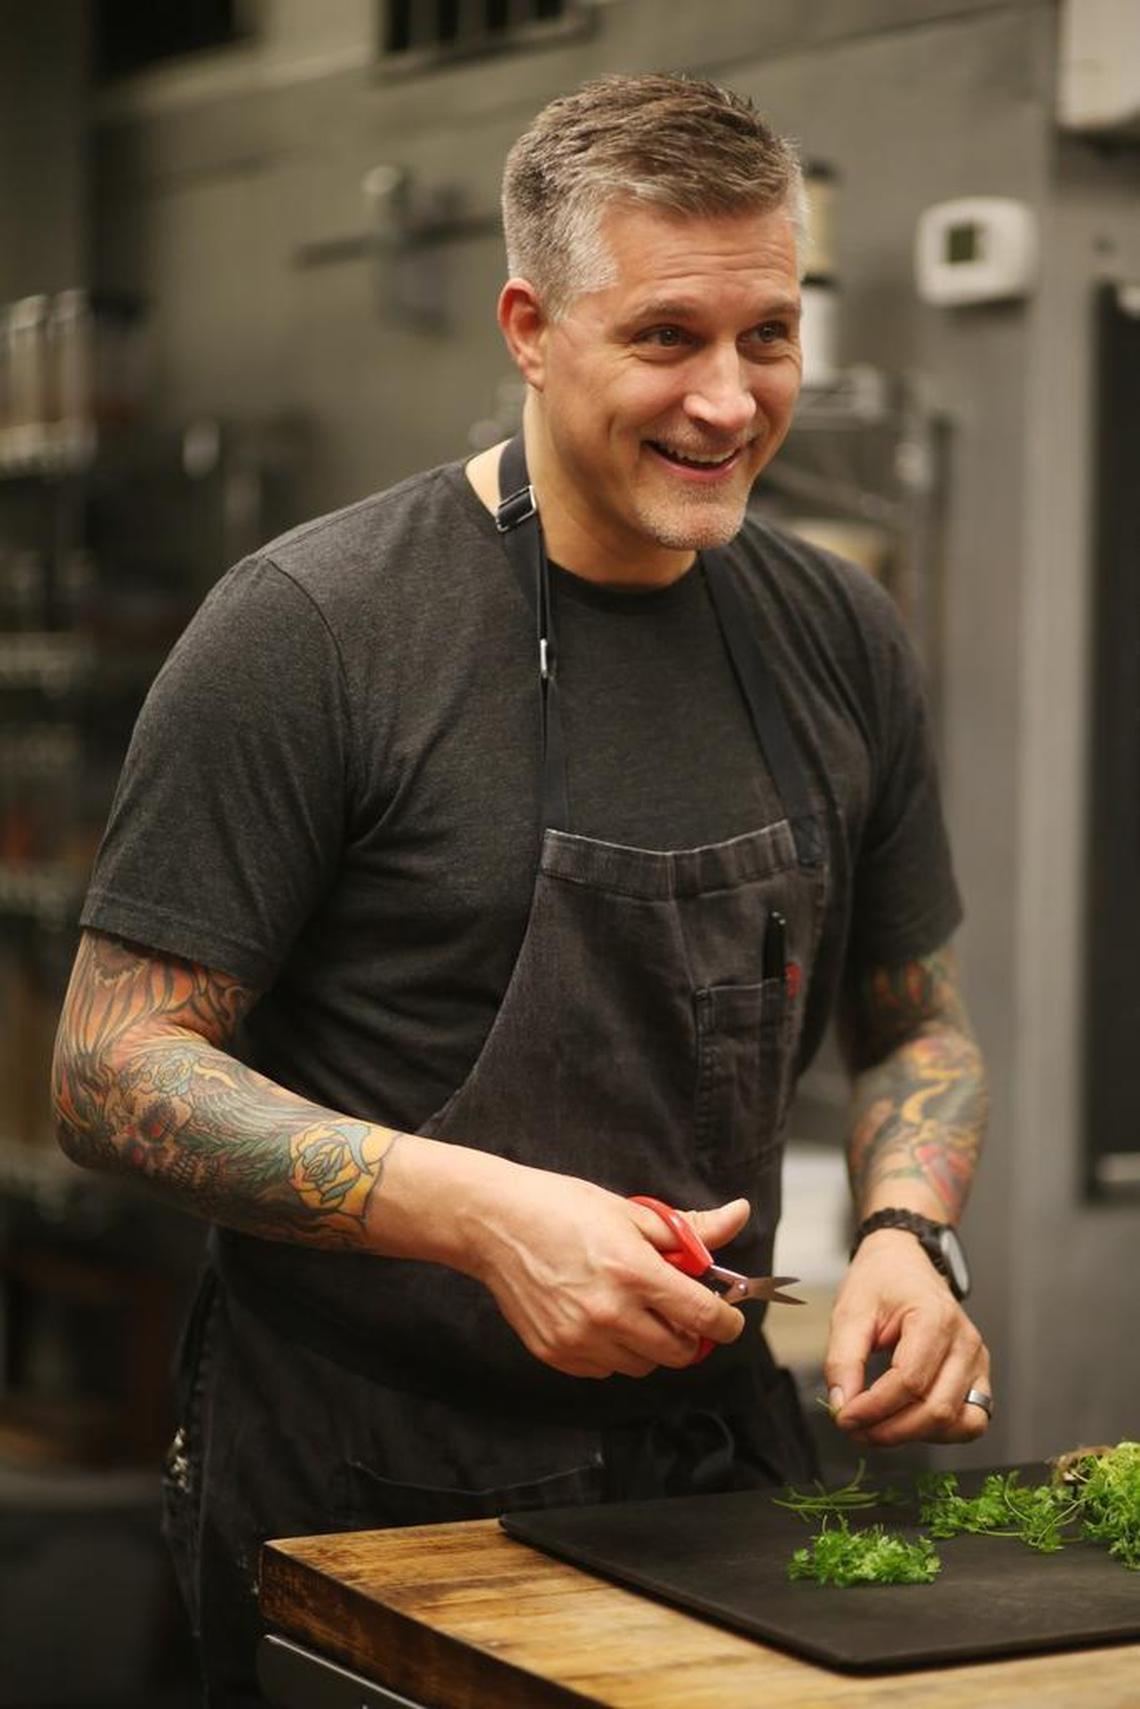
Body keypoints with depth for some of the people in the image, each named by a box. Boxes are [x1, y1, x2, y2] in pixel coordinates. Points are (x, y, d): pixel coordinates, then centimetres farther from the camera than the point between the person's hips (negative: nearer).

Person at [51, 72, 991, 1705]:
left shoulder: (838, 637, 3)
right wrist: (485, 1215, -25)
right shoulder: (308, 628, -14)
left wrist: (907, 1236, -7)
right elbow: (115, 1069, -13)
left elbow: (914, 1026, 14)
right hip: (360, 1495, -5)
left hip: (720, 1452, 5)